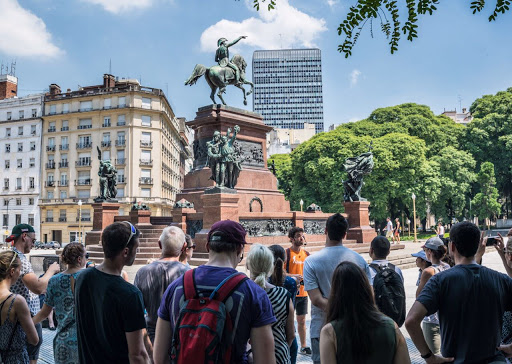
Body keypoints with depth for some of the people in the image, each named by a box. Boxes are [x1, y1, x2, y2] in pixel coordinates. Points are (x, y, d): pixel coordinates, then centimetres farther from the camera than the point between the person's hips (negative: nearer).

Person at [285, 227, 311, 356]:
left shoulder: (306, 254, 10)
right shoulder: (286, 253, -8)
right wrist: (293, 276, -24)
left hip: (303, 292, 6)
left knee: (302, 320, 14)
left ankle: (303, 346, 23)